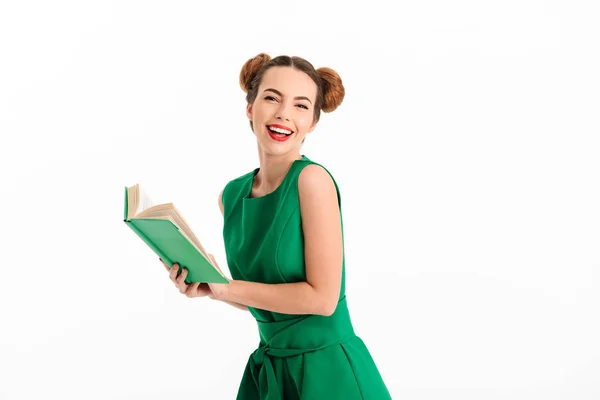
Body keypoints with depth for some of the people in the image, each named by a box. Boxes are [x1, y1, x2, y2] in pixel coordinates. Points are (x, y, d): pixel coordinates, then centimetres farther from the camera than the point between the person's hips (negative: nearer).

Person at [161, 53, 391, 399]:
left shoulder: (313, 179, -18)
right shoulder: (232, 195, 1)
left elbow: (322, 297, -20)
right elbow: (261, 299, 10)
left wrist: (224, 287, -15)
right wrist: (205, 285, -7)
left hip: (328, 369, -6)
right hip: (266, 369, 6)